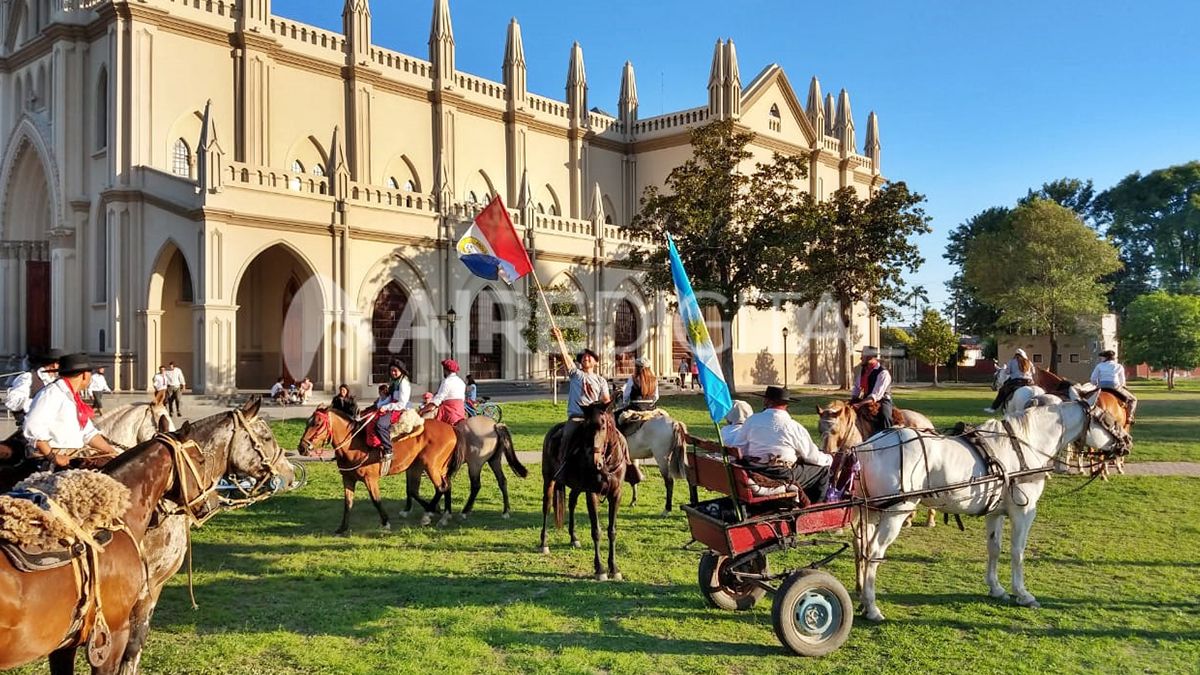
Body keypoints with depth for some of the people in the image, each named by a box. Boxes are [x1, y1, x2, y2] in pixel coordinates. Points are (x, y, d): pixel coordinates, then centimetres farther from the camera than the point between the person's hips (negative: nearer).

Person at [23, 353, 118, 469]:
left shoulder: (73, 397, 19)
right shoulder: (52, 394, -12)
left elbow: (89, 432, 20)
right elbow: (33, 428, -22)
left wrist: (111, 451, 8)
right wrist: (52, 457, -26)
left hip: (74, 450, 10)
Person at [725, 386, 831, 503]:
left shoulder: (752, 420, 0)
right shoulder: (794, 426, -8)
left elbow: (737, 448, 1)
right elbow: (812, 456, 2)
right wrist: (828, 459, 23)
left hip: (754, 474, 5)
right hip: (783, 476, -5)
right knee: (822, 469, 14)